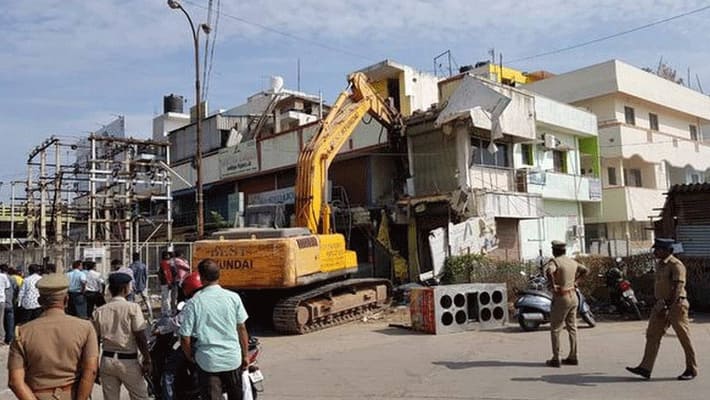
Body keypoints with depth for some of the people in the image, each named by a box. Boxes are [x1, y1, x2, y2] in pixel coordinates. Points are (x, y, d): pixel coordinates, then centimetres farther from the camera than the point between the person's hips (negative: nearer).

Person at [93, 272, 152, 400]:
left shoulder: (99, 311, 1)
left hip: (107, 359, 4)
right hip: (128, 361, -4)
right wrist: (147, 360, -4)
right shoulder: (132, 308, -10)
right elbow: (140, 337, -12)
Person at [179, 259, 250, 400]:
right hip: (232, 359, 2)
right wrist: (246, 355, 10)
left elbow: (185, 337, -9)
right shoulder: (233, 297, -6)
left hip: (208, 362, -2)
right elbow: (242, 329, -1)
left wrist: (190, 357, 9)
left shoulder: (193, 303, -11)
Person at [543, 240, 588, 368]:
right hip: (573, 296, 7)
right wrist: (575, 281, 16)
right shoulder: (572, 261, 9)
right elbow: (586, 270, 22)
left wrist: (552, 285, -24)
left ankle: (556, 359, 2)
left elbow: (548, 271, -36)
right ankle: (573, 357, 17)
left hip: (561, 298, -7)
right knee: (572, 327, 13)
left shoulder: (554, 261, -15)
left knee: (555, 329, 1)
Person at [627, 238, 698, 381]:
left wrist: (668, 307, -26)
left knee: (684, 338, 4)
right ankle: (645, 368, 2)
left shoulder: (676, 265, -15)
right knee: (652, 334, 2)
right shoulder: (659, 264, 12)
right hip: (661, 305, 9)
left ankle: (692, 369, 20)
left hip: (675, 305, -9)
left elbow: (677, 288, -21)